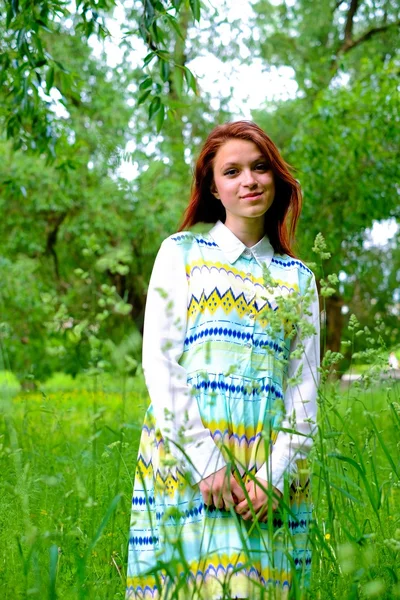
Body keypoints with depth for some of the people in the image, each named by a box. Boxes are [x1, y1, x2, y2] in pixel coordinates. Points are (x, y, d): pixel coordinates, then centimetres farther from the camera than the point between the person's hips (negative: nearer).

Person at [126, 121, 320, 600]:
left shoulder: (297, 278, 16)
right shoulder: (181, 252, 9)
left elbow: (304, 388, 9)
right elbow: (160, 362, -1)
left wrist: (277, 474, -7)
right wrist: (203, 460, -12)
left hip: (269, 473, 2)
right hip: (187, 457, -2)